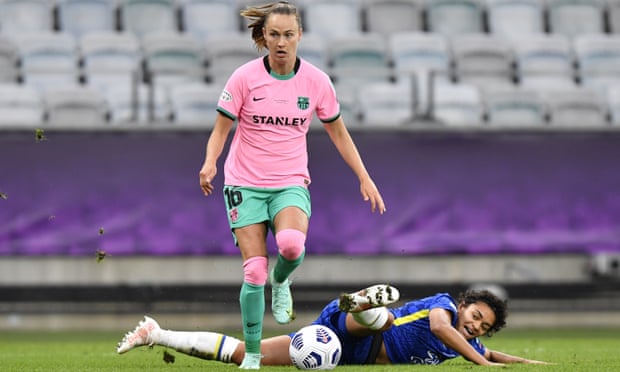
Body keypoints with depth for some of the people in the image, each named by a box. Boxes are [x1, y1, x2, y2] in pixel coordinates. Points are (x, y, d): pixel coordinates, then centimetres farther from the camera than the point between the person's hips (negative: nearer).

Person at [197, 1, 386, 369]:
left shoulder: (316, 81, -1)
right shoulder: (245, 77, -6)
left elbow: (338, 132, 11)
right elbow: (221, 129, 0)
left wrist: (365, 177, 6)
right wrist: (210, 162, -21)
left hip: (291, 184, 0)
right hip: (245, 184, 0)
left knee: (292, 244, -31)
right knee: (254, 272, -10)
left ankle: (280, 280, 6)